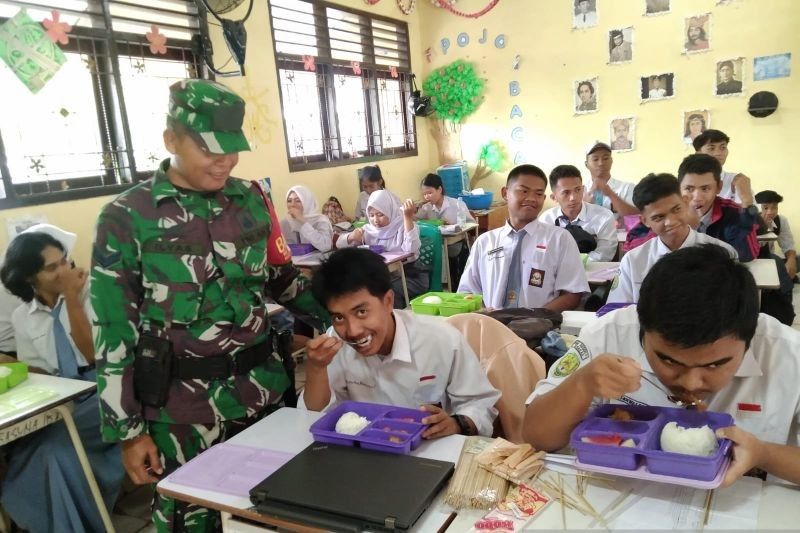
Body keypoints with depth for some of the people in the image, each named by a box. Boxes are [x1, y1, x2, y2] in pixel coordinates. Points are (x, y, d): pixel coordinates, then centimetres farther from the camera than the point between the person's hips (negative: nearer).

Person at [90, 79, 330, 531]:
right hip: (182, 407, -3)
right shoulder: (127, 217, -8)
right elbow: (114, 331, -6)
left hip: (262, 390, 4)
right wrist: (128, 431, -5)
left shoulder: (253, 200, 2)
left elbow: (284, 280, 14)